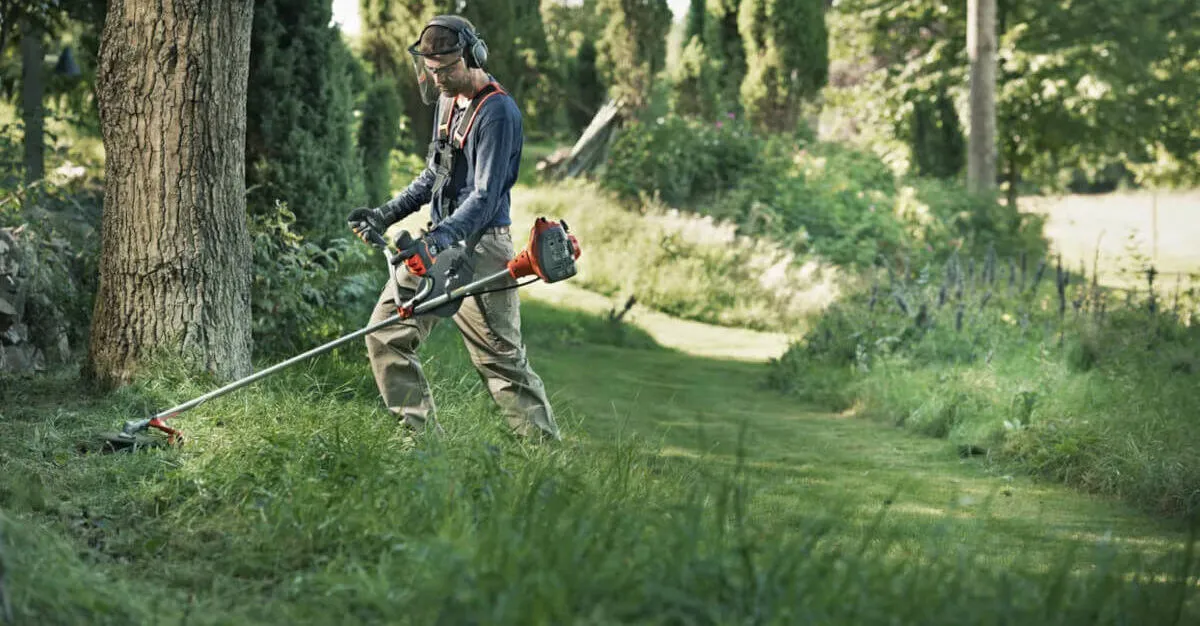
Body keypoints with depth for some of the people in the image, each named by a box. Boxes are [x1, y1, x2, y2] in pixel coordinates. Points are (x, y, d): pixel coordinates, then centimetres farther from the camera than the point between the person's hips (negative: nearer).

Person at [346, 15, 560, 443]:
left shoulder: (498, 112, -15)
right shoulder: (447, 101, 13)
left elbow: (484, 198, -21)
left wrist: (437, 239, -32)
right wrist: (386, 214, 15)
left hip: (479, 249, -9)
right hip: (438, 242, 9)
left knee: (502, 359, -8)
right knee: (386, 336, 5)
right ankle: (422, 434, 11)